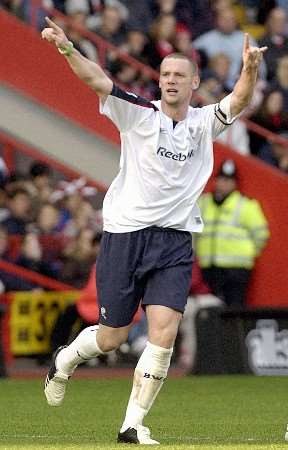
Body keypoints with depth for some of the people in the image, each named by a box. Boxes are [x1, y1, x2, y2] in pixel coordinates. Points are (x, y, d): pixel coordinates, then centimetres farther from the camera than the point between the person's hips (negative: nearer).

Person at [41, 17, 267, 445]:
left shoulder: (203, 123, 4)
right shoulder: (139, 113, -3)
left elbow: (238, 101, -13)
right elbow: (97, 80, -17)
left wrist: (250, 70, -35)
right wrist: (67, 48, -34)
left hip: (174, 241, 2)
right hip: (125, 233, -2)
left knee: (164, 333, -13)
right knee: (112, 336, 7)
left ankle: (134, 424, -2)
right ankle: (64, 361, 41)